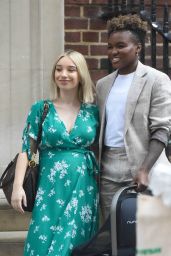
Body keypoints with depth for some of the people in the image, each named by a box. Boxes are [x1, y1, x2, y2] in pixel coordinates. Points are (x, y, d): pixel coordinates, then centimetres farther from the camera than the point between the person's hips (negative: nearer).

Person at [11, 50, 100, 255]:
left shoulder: (93, 112, 5)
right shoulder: (40, 109, 3)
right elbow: (26, 150, -1)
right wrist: (18, 186, -10)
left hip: (84, 190, 1)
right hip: (50, 190, -1)